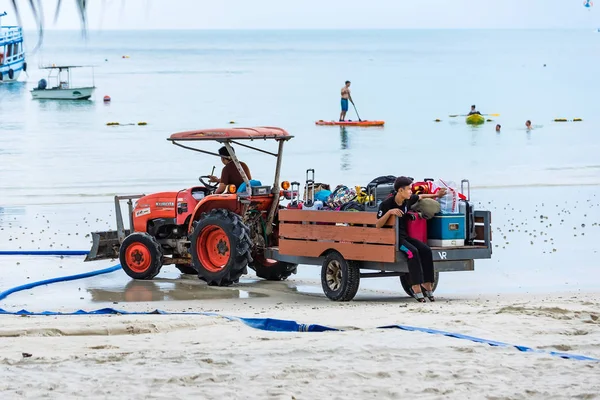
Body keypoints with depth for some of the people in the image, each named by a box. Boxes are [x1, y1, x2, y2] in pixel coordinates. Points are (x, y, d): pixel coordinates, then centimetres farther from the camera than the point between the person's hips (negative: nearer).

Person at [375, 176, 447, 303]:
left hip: (404, 236, 7)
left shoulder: (408, 200, 5)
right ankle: (416, 288, -31)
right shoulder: (386, 204, -12)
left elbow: (421, 197, 28)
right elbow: (378, 225, -15)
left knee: (426, 250, -17)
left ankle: (427, 284, -11)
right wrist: (389, 212, -27)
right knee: (413, 251, -31)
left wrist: (436, 195, 22)